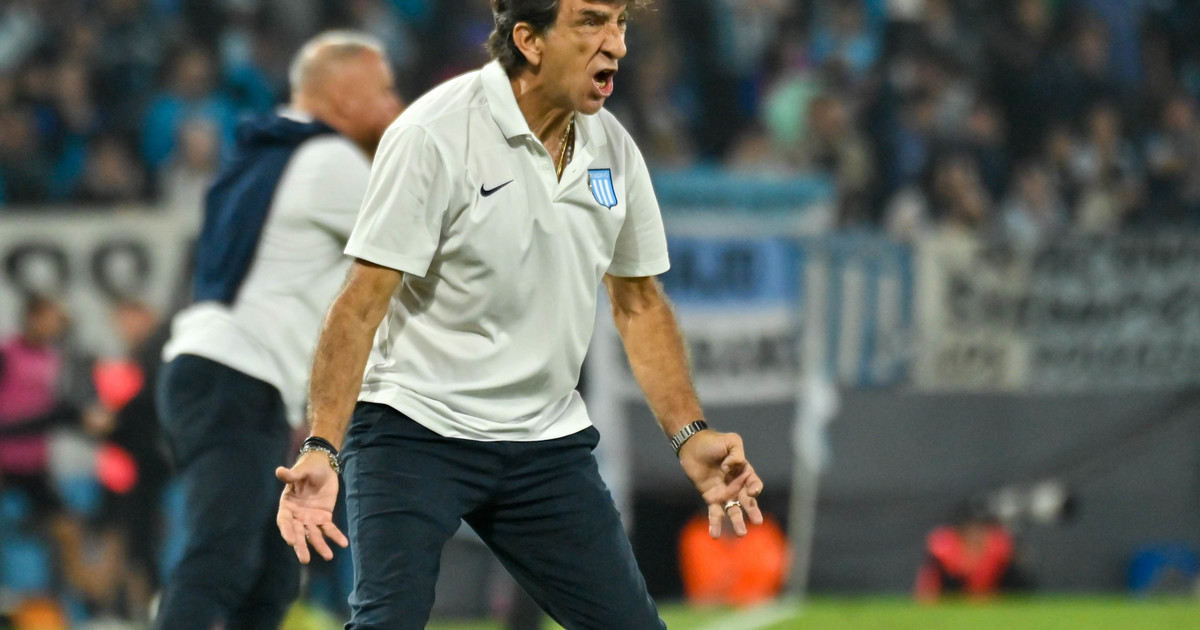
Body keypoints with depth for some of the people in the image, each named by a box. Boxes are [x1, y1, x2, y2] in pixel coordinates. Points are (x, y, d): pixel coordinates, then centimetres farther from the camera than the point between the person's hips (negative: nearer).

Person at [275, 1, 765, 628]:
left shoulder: (611, 147, 3)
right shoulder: (435, 134, -16)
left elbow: (639, 304, 16)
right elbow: (363, 302, -17)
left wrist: (690, 435, 6)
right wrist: (321, 448, -25)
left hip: (547, 446, 6)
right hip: (414, 428, -6)